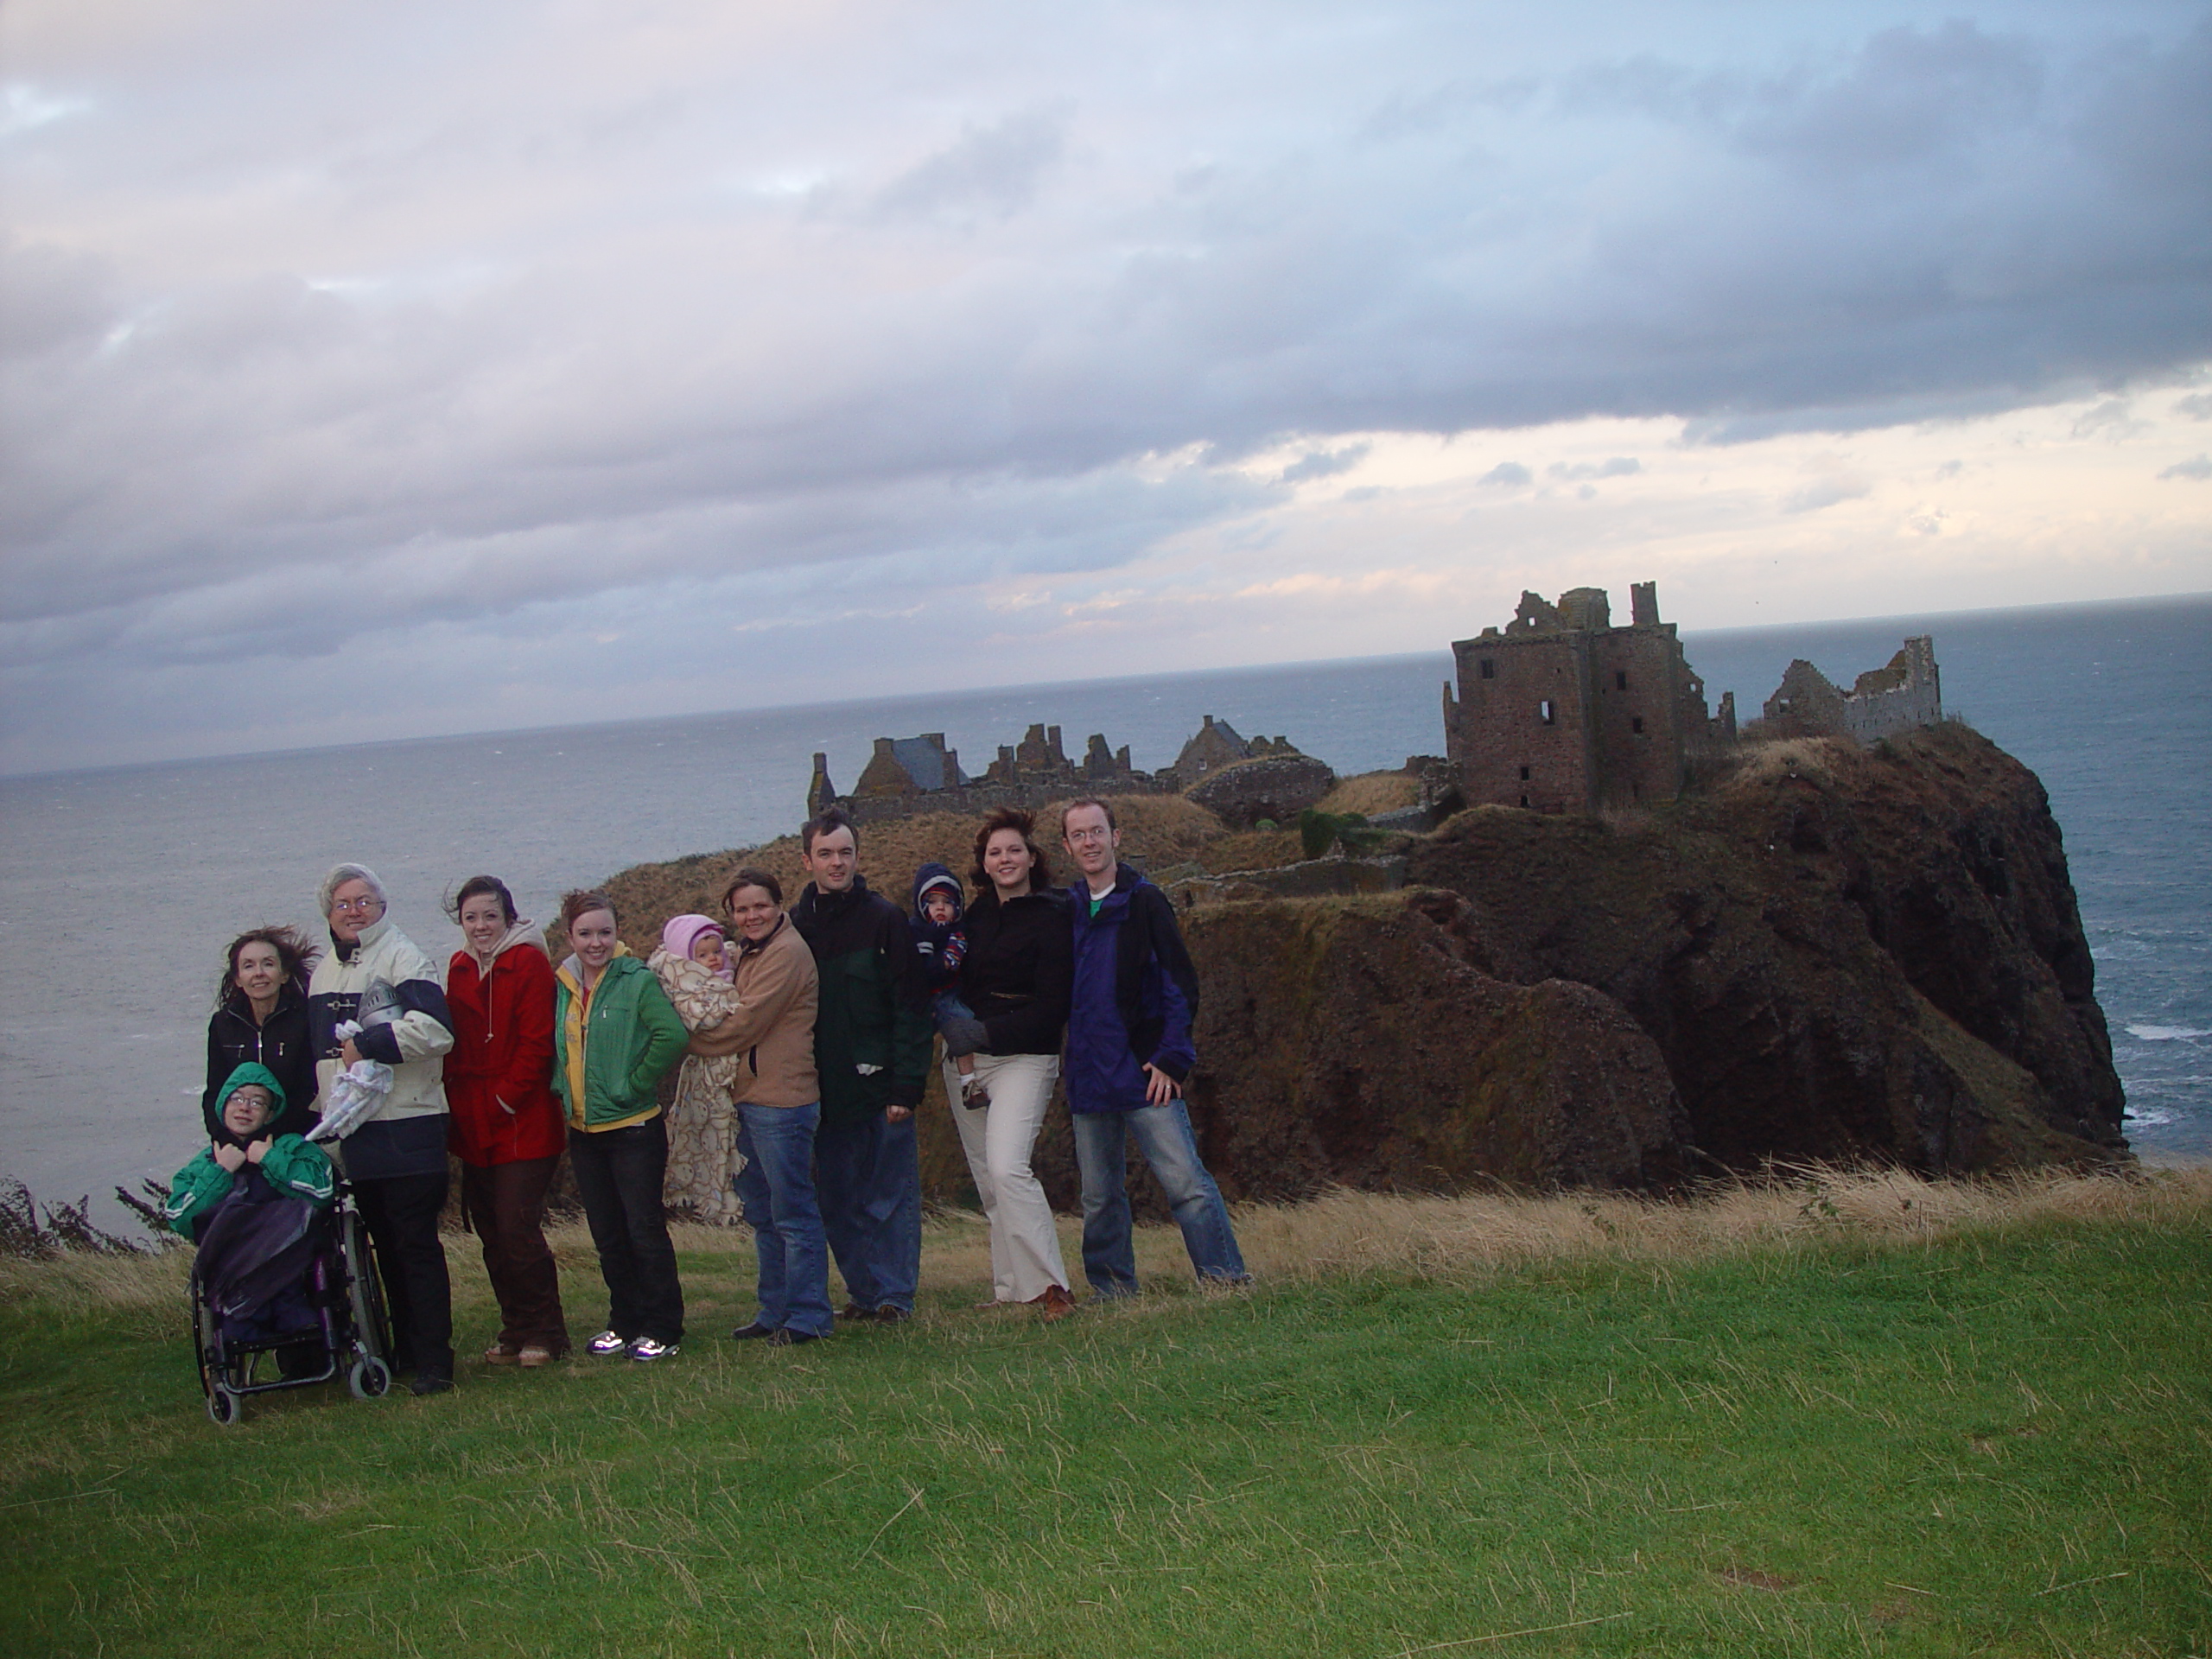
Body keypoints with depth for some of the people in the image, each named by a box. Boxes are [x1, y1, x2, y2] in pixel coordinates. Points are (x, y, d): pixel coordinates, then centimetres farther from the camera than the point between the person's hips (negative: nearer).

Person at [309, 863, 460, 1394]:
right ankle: (406, 1350, 21)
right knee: (385, 1248, 13)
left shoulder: (402, 957, -7)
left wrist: (366, 1044, -17)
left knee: (416, 1246, -7)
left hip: (406, 1128, -8)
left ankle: (434, 1362, -4)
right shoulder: (322, 972, 17)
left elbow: (433, 1027, -22)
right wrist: (324, 1110, 20)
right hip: (351, 1131, 8)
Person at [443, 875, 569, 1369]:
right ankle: (515, 1332, 20)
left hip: (522, 1125, -7)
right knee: (492, 1235, 10)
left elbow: (536, 1044, -11)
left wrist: (504, 1100, -15)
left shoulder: (529, 963, -7)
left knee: (518, 1232, -8)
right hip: (474, 1130, 7)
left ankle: (545, 1335, 4)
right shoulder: (460, 968, 13)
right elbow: (453, 1043, 16)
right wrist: (457, 1102, 3)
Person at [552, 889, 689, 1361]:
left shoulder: (638, 981, -11)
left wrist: (636, 1085, -16)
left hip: (634, 1128, -6)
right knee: (608, 1238, 13)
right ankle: (625, 1323, 24)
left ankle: (662, 1331, 6)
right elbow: (552, 1049, 20)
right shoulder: (561, 987, 7)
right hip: (583, 1131, 6)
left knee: (645, 1231, -1)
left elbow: (672, 1035, -23)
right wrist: (561, 1091, 5)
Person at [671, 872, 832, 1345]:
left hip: (781, 1100, -10)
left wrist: (687, 1038, -2)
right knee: (762, 1215, 14)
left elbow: (743, 1026, -16)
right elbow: (733, 1018, 19)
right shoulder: (746, 953, 18)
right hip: (747, 1099, 10)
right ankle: (775, 1312, 22)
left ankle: (808, 1316, 1)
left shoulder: (786, 954, -13)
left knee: (792, 1213, -4)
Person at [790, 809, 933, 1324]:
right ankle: (864, 1292, 17)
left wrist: (906, 1085, -13)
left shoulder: (884, 919, -3)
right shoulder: (794, 925, 8)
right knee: (838, 1202, 7)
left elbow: (911, 1007, -6)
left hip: (880, 1087, -4)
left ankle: (895, 1296, 8)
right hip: (824, 1092, 4)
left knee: (891, 1198, 0)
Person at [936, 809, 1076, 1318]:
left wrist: (984, 1033, -16)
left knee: (1007, 1168, -22)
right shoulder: (975, 914, 12)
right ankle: (1010, 1288, 13)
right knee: (987, 1180, 7)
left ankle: (1048, 1286, -20)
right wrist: (950, 1019, -4)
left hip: (1023, 1059, -6)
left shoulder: (1051, 918, -6)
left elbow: (1052, 1008, -11)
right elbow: (953, 983, 19)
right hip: (965, 1061, 6)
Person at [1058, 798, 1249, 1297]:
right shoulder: (1064, 909, 11)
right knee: (1099, 1197, 8)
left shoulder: (1143, 902, -2)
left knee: (1186, 1181, -11)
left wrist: (1171, 1059, -11)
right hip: (1087, 1078, 5)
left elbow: (1181, 985, -5)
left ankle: (1228, 1281, -7)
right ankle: (1113, 1295, 18)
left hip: (1145, 1073, -5)